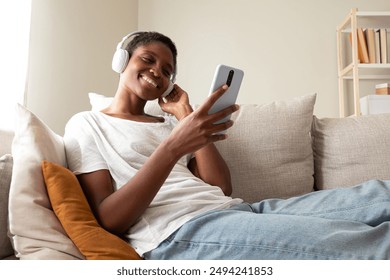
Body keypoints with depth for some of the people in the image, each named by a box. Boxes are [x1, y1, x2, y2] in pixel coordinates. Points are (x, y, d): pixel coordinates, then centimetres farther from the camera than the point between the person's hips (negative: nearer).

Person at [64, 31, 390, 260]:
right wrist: (173, 146, -18)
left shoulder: (168, 122, 26)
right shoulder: (86, 124, 10)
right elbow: (108, 220, -6)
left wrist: (187, 116, 10)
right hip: (177, 232, -6)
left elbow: (222, 188, 13)